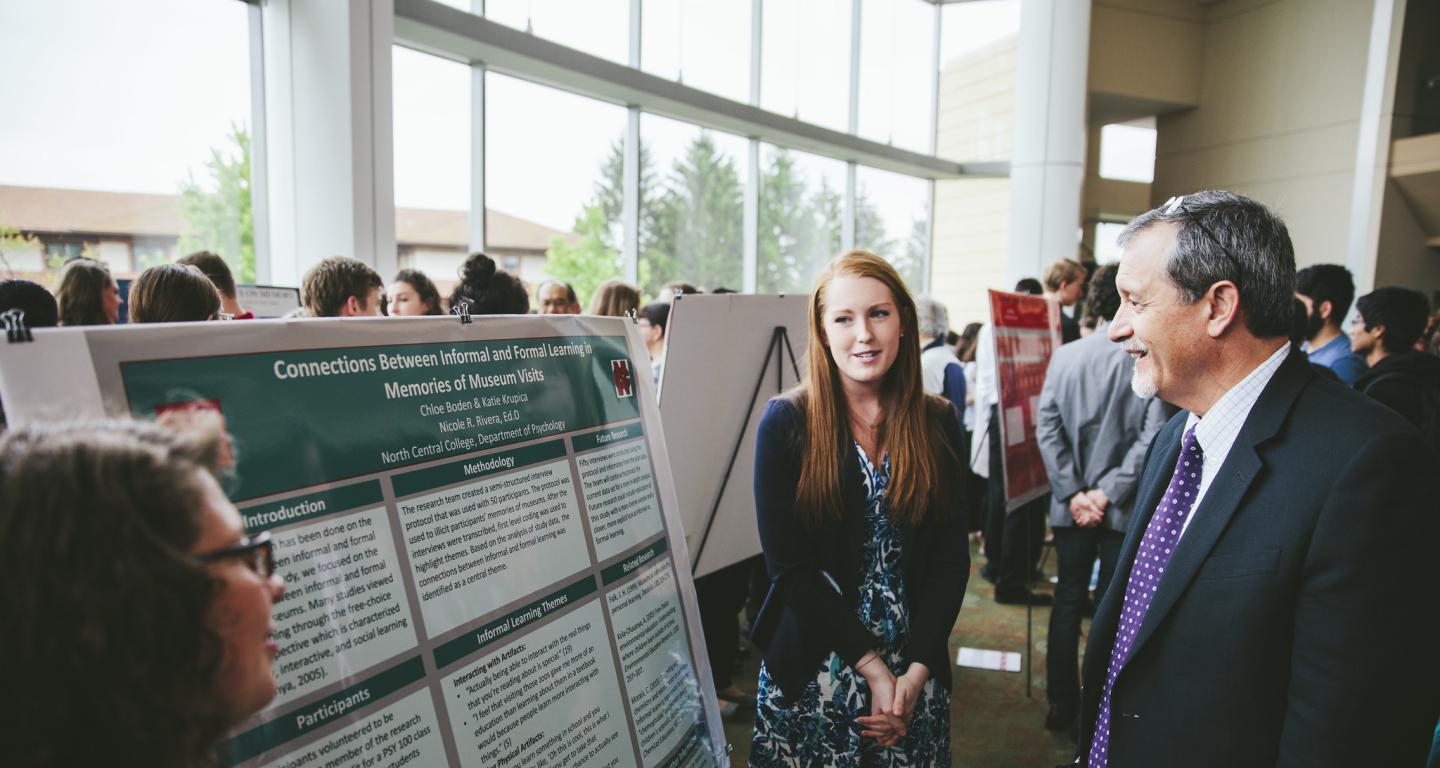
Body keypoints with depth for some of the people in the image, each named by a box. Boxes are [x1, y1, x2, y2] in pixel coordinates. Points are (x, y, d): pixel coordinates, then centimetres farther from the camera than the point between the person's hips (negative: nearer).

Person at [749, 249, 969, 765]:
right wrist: (873, 666, -14)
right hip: (811, 673, -2)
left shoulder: (937, 423, 0)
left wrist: (915, 671, -11)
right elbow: (789, 566, -12)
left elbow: (950, 559, -2)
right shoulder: (786, 423, -10)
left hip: (916, 675, 3)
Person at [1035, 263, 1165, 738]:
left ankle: (1062, 707, 25)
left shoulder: (1065, 355, -3)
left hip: (1071, 506, 2)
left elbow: (1046, 428, -7)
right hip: (1125, 509, -2)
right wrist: (1107, 493, -12)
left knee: (1067, 603, 15)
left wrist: (1074, 493, -7)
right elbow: (1153, 436, -16)